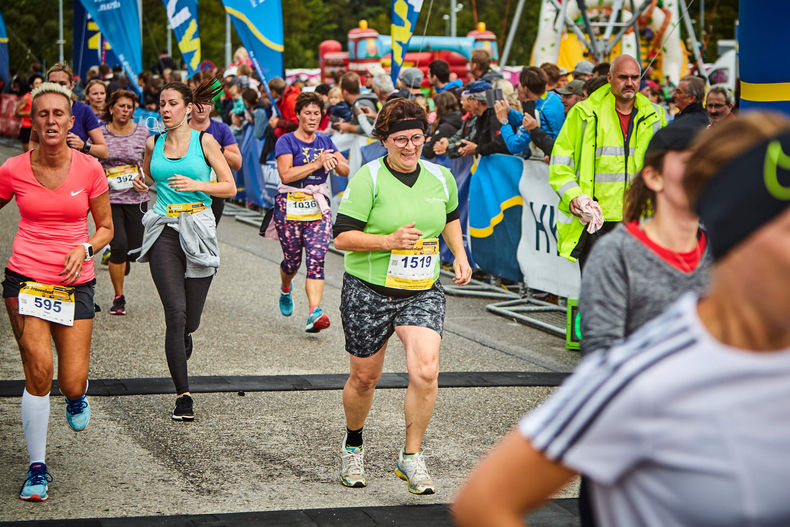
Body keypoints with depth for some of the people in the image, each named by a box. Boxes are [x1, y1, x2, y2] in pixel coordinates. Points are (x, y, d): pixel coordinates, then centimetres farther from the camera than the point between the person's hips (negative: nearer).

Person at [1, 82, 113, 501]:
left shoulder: (89, 169, -2)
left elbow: (106, 227, 8)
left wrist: (84, 248, -11)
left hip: (75, 284, 1)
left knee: (71, 385, -2)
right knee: (39, 371, -12)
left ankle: (77, 396, 40)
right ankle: (37, 468, 6)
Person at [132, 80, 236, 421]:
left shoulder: (204, 142, 1)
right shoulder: (154, 144, 8)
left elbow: (230, 188, 1)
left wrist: (196, 184, -14)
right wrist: (141, 183, 3)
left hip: (198, 233, -1)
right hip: (164, 234, 1)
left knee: (190, 322, 3)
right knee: (175, 314, -12)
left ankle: (182, 342, 41)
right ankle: (183, 395, -6)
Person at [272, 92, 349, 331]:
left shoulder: (325, 142, 13)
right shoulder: (286, 141, -3)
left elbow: (345, 171, 8)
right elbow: (286, 174, -17)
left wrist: (334, 160, -13)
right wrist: (317, 163, -20)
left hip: (319, 207, 3)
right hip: (290, 207, -3)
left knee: (316, 259, -13)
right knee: (292, 259, 6)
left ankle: (314, 312, -22)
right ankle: (285, 291, 41)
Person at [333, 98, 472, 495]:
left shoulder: (440, 178, 5)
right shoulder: (367, 178, -10)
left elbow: (451, 216, 27)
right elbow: (342, 237, -13)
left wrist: (460, 256, 13)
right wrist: (390, 241, -23)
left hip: (423, 293, 3)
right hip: (368, 292, -2)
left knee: (425, 371, -18)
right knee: (364, 377, 10)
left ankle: (410, 458, -2)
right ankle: (352, 446, 39)